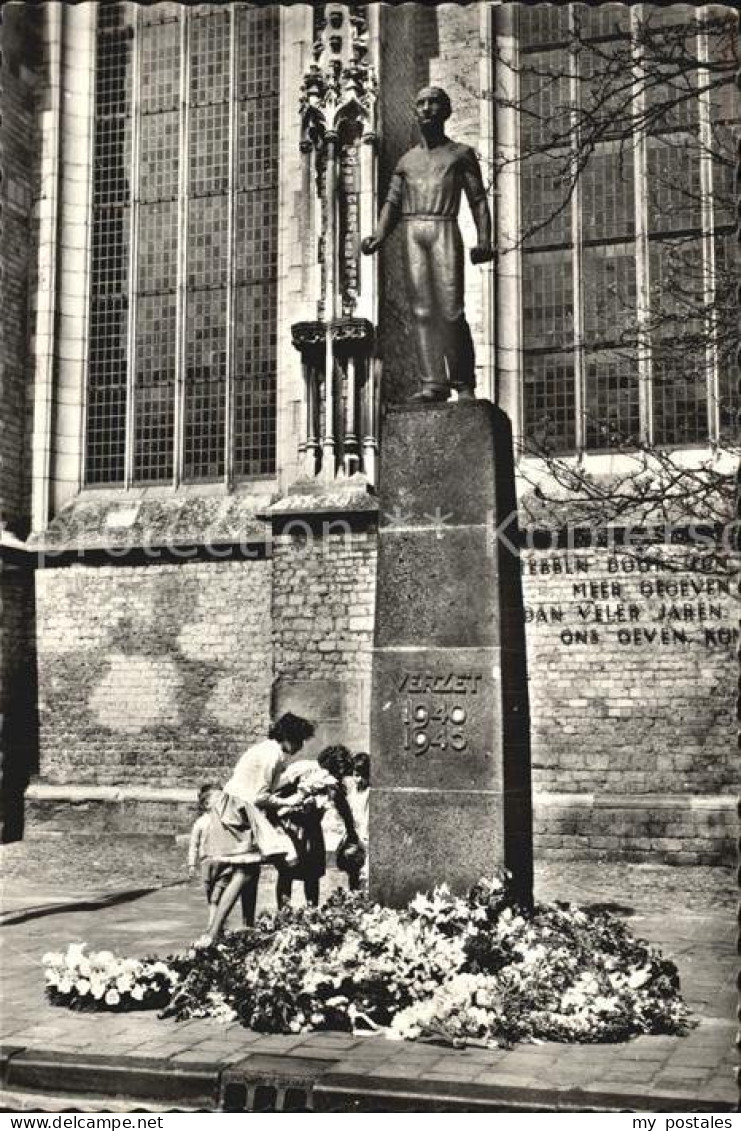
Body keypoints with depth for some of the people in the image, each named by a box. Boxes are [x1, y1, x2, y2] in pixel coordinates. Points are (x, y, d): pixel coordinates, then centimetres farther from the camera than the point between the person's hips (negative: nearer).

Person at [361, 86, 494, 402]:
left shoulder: (461, 153, 14)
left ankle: (464, 384, -6)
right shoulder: (407, 160, 23)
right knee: (422, 311, -5)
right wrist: (378, 237, -1)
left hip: (444, 230, -3)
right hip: (413, 233, 3)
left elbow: (478, 200, 6)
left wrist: (483, 240, -9)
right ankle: (434, 383, -7)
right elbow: (392, 204, 17)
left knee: (451, 311, -12)